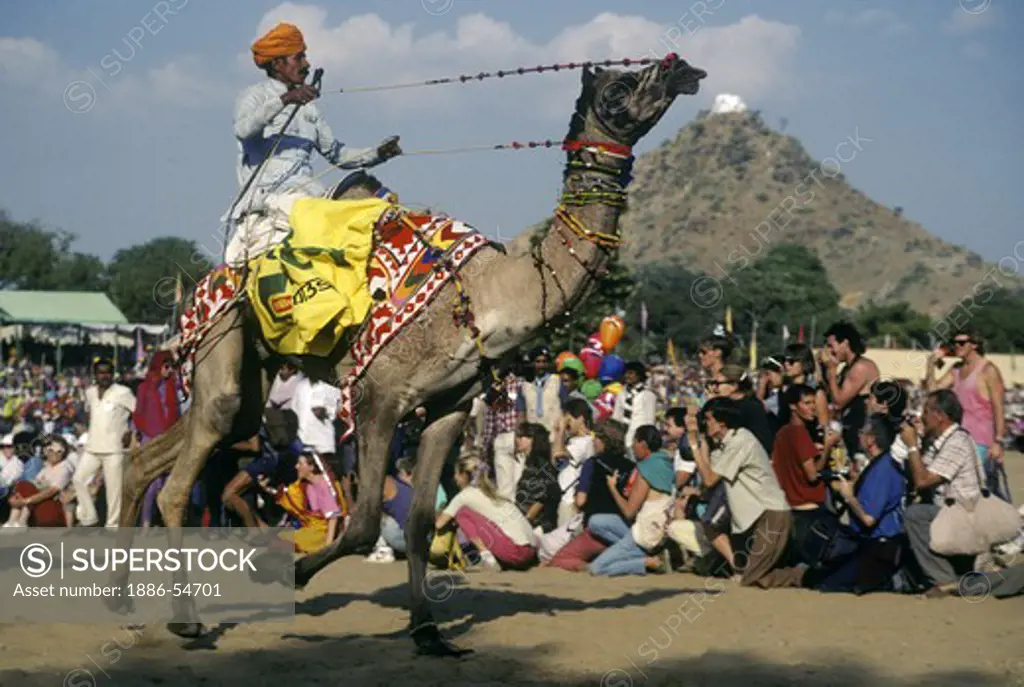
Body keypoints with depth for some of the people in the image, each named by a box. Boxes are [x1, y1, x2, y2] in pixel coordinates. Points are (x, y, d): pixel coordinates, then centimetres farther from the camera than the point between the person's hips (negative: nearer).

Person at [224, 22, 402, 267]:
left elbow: (336, 152, 26)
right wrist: (284, 100, -28)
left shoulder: (307, 107, 24)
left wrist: (378, 153, 11)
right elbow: (243, 129, -18)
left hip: (304, 191, 7)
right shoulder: (255, 96, 6)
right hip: (264, 197, -6)